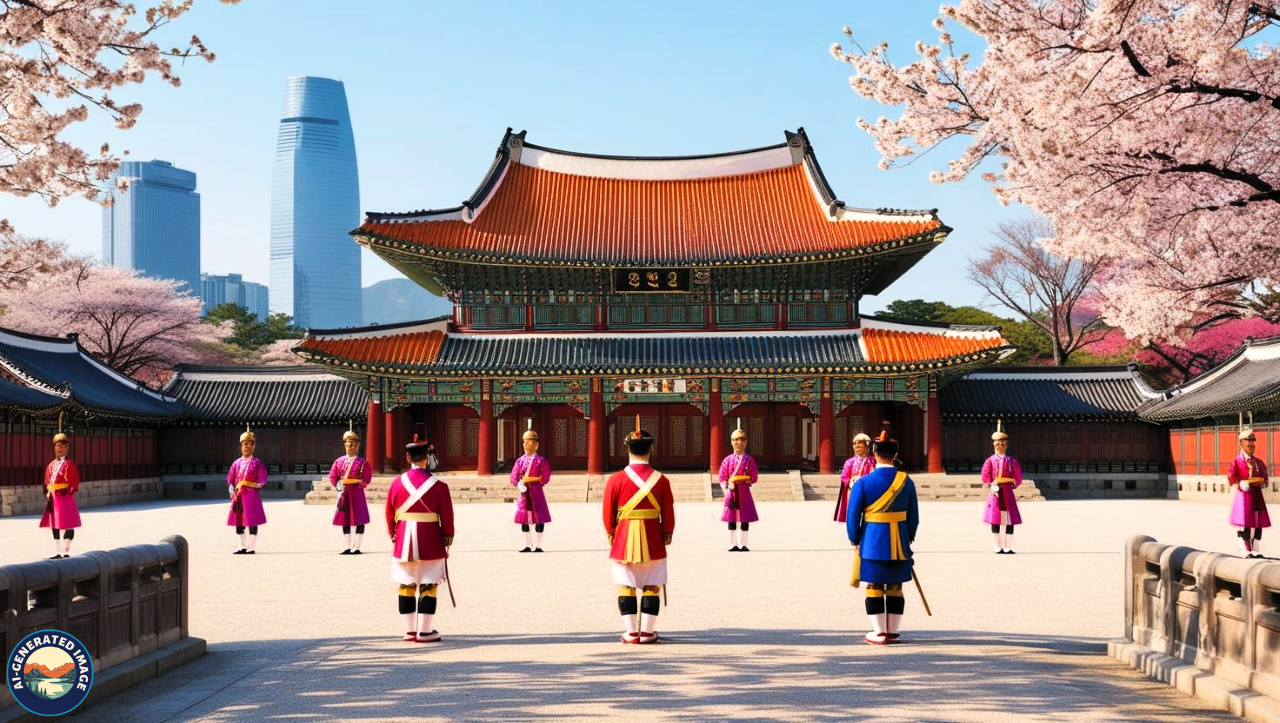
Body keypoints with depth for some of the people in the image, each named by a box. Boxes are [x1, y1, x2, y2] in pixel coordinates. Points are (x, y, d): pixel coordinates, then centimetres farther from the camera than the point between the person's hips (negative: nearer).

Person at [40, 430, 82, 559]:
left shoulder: (69, 465, -5)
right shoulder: (51, 465, 13)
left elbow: (73, 484, -9)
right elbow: (47, 484, 14)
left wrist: (68, 492, -17)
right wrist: (48, 496, 3)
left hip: (65, 498, -7)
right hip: (53, 499, 7)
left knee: (67, 526, -5)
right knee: (55, 526, 12)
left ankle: (66, 552, -2)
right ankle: (57, 553, 19)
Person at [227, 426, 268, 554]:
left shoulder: (257, 463, 1)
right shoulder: (236, 463, 13)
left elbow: (262, 479, -2)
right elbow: (230, 478, 13)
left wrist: (259, 484, -17)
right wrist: (231, 488, -2)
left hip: (251, 495, -5)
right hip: (238, 496, 5)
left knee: (252, 522, -4)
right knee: (238, 521, 9)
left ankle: (251, 548, 1)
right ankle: (243, 547, 19)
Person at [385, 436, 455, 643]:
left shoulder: (397, 483, -1)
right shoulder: (438, 485, -9)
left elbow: (390, 513, 7)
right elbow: (447, 515, -6)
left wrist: (393, 534, 20)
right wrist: (448, 538, 7)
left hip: (404, 542, 3)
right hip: (431, 543, -3)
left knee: (406, 586, 10)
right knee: (428, 586, 3)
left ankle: (410, 631, 14)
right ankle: (424, 631, 3)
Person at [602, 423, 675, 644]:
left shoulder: (616, 479, -7)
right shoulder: (661, 480, -6)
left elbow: (608, 512, -1)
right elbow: (668, 513, 0)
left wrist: (611, 535, 14)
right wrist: (667, 536, 14)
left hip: (624, 539, 0)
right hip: (652, 540, 0)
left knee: (626, 586, 8)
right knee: (651, 586, 8)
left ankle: (630, 632, 8)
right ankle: (647, 632, 9)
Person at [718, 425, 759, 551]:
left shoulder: (749, 460, 3)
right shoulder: (727, 460, 5)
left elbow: (754, 477, -1)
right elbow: (722, 478, 3)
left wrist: (739, 480, -9)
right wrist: (726, 489, -13)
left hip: (744, 493, 0)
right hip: (731, 493, 0)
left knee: (745, 519, 1)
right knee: (731, 519, 3)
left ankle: (743, 544, 9)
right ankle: (732, 544, 8)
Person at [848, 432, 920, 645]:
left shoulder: (863, 482, -9)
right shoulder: (906, 481, 0)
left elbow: (853, 514, -7)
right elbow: (913, 515, 7)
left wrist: (854, 540, 6)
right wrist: (909, 538, 18)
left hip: (872, 541, -3)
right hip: (899, 543, 3)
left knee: (874, 586, 5)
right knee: (895, 587, 10)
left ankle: (878, 632, 7)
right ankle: (893, 632, 15)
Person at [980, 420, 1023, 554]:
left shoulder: (1012, 461, 5)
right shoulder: (990, 461, 1)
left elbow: (1018, 477, 9)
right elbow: (985, 476, -2)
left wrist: (1012, 485, 1)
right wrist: (992, 486, -10)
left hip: (1008, 493, 1)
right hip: (995, 493, -1)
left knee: (1010, 522, -2)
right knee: (995, 522, 0)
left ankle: (1008, 547, 2)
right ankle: (998, 547, 7)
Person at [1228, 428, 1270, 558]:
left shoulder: (1259, 462, 14)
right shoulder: (1236, 462, -2)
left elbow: (1265, 479, 12)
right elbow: (1231, 478, -11)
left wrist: (1261, 483, -9)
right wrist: (1243, 483, -21)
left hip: (1257, 496, 6)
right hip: (1243, 495, -6)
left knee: (1258, 524, 6)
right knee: (1244, 524, -7)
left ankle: (1256, 551, 12)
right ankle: (1246, 551, -2)